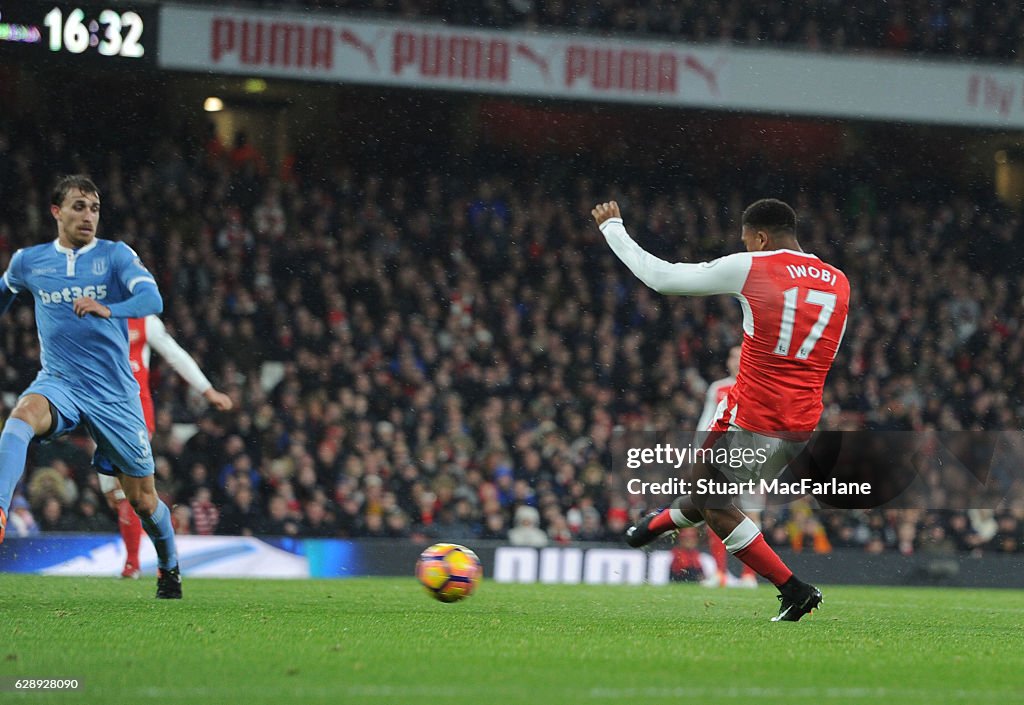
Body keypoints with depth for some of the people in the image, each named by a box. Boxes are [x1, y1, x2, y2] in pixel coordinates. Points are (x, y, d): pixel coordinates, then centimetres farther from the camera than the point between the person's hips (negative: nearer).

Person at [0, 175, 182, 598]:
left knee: (143, 502, 7)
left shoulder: (115, 255, -4)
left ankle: (169, 565, 36)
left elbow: (152, 299, -21)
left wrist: (106, 309, -39)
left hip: (115, 396, -1)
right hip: (58, 384, 1)